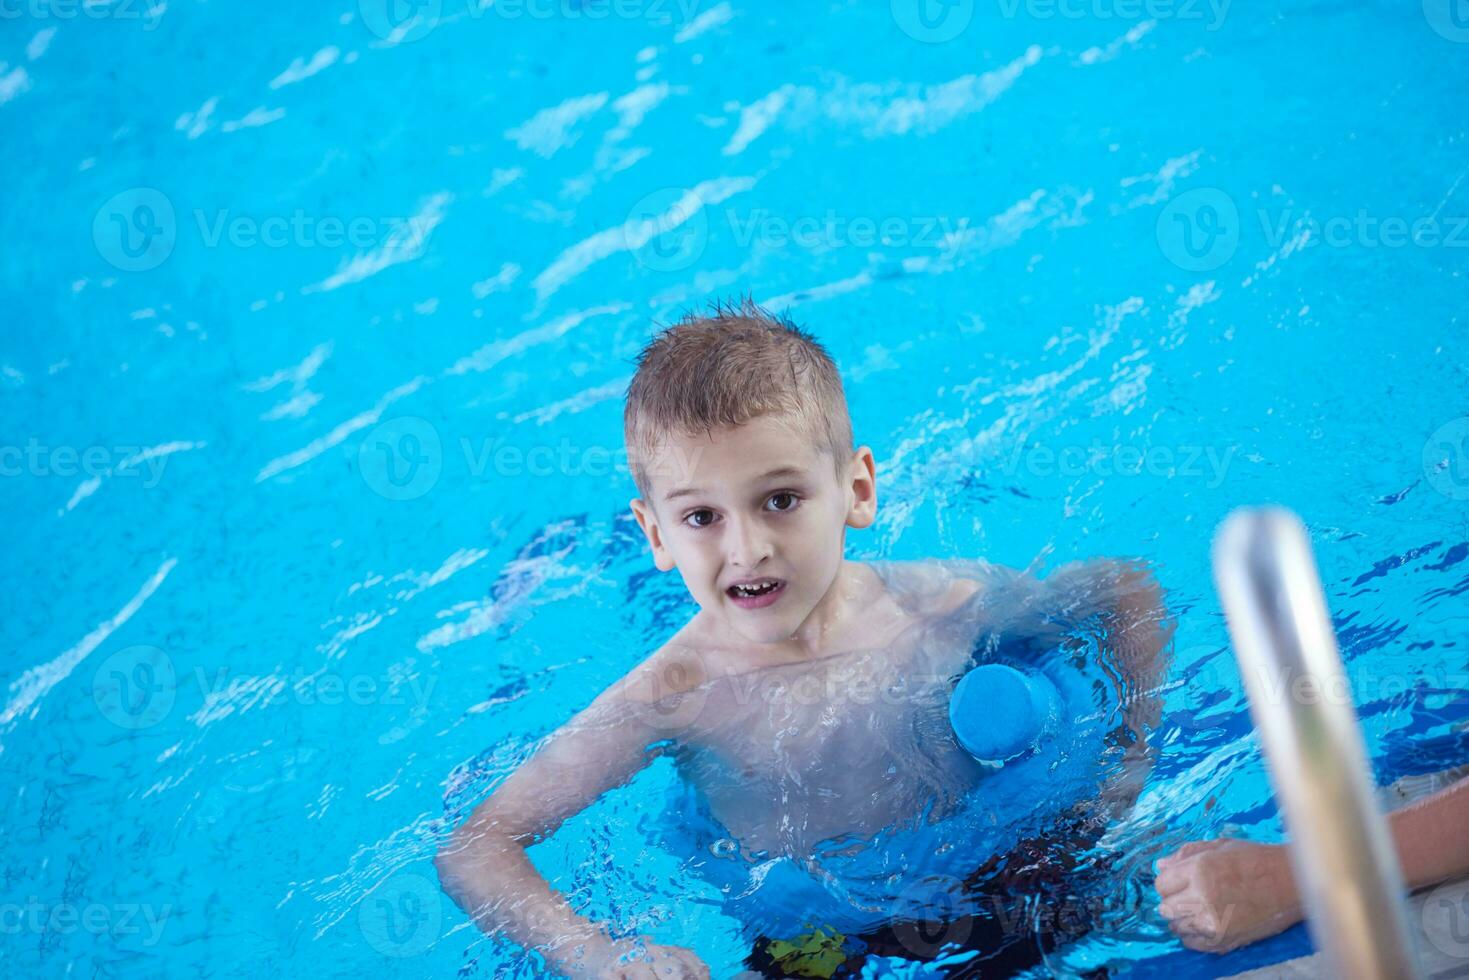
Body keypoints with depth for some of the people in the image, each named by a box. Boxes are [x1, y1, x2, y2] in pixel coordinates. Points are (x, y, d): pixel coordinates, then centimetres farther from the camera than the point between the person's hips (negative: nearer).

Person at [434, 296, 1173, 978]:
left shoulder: (937, 605, -12)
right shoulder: (673, 698, -20)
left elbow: (1130, 592, 6)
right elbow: (474, 850, -18)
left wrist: (1132, 759, -5)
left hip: (999, 883, 3)